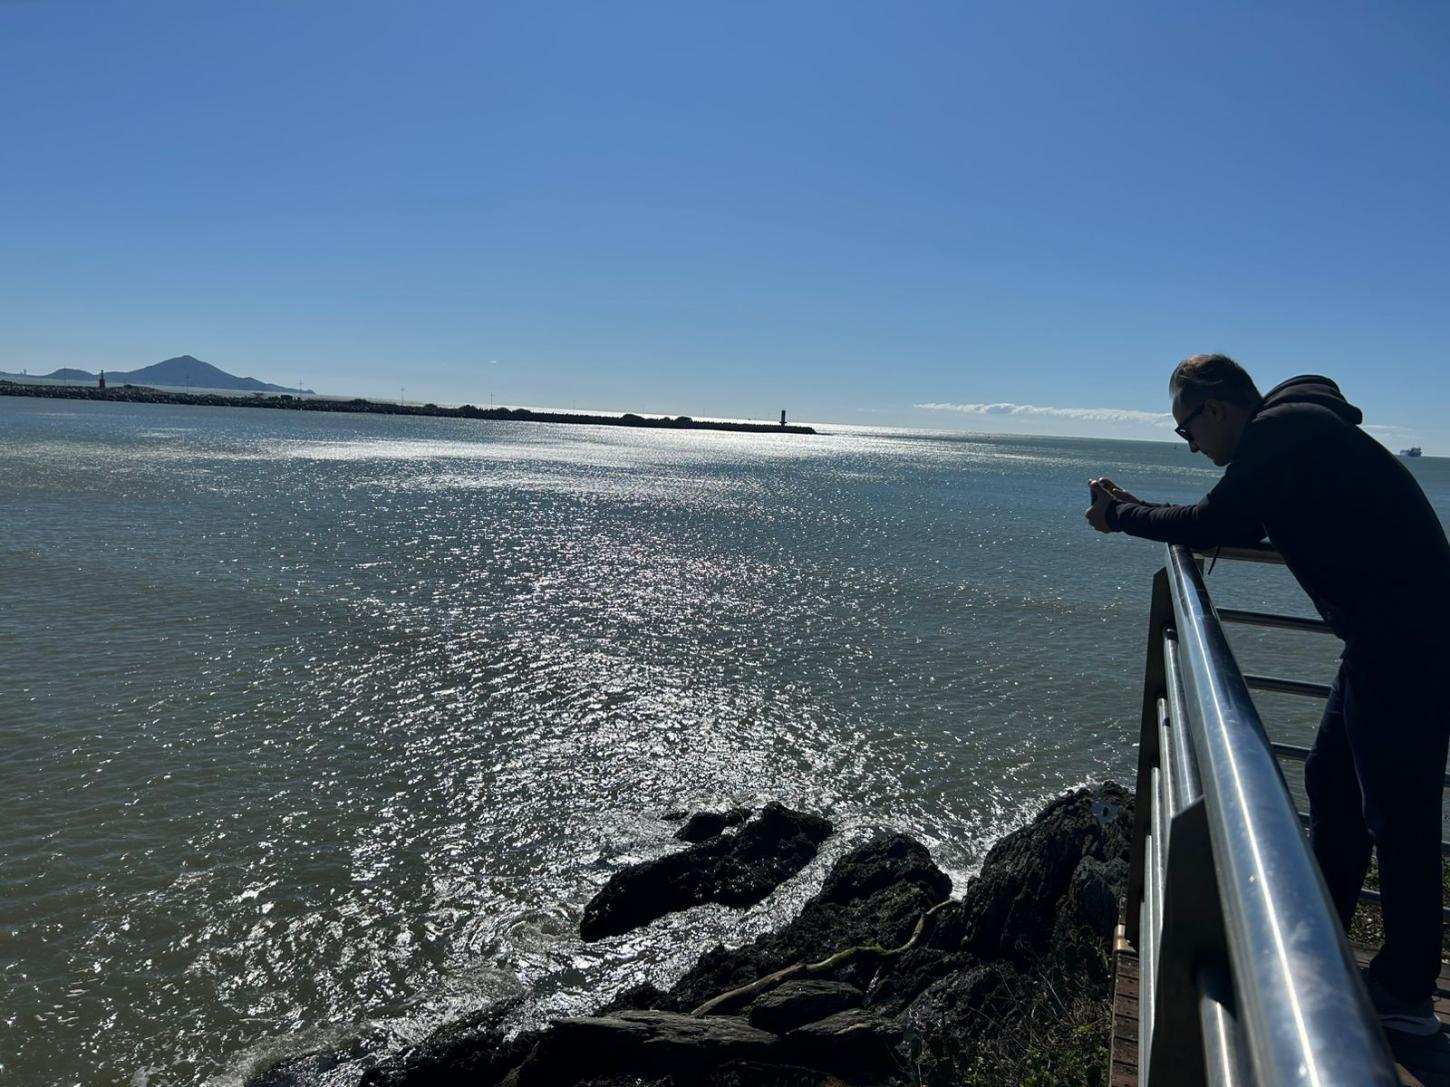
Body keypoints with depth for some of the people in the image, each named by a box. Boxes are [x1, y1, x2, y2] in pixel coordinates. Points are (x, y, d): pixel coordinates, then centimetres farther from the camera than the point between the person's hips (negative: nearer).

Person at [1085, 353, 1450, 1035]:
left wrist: (1123, 515, -6)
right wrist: (1133, 509, 15)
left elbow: (1215, 526, -20)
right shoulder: (1296, 428, 17)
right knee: (1332, 785, 17)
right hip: (1389, 634, 11)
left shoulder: (1280, 432, -15)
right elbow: (1234, 524, 21)